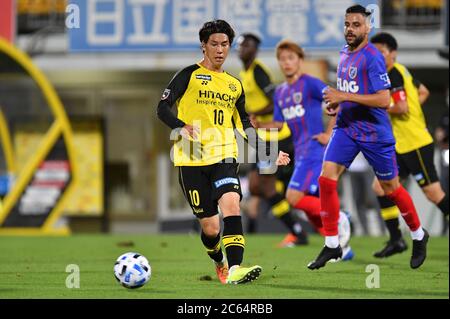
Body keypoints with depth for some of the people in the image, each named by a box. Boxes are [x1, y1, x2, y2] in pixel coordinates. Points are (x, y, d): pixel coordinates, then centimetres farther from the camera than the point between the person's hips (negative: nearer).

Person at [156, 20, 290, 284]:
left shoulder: (234, 85, 17)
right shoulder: (190, 75, 3)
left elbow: (244, 124, 26)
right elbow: (163, 107, -4)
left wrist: (267, 153, 19)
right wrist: (182, 127, -23)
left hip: (224, 157, 3)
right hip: (192, 160, -3)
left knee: (231, 204, -26)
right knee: (210, 227, -2)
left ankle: (234, 269, -35)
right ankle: (219, 263, 31)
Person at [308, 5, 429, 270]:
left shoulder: (373, 57, -17)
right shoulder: (345, 54, 8)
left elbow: (384, 100, -25)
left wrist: (344, 97, -25)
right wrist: (337, 104, 5)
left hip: (375, 132, -7)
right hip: (347, 128, 7)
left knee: (390, 188, 7)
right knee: (326, 179, -10)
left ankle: (419, 236, 30)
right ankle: (332, 245, -2)